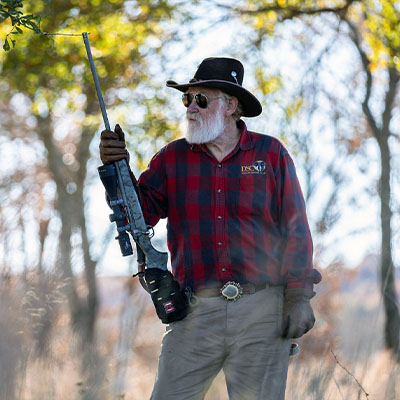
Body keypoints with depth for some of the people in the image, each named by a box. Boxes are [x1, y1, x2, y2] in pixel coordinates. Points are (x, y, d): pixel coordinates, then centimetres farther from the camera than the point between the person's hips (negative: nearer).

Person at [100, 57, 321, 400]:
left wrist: (299, 297, -4)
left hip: (261, 311, -1)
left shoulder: (270, 154, 5)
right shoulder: (173, 158, 11)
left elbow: (296, 230, 3)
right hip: (197, 314, 1)